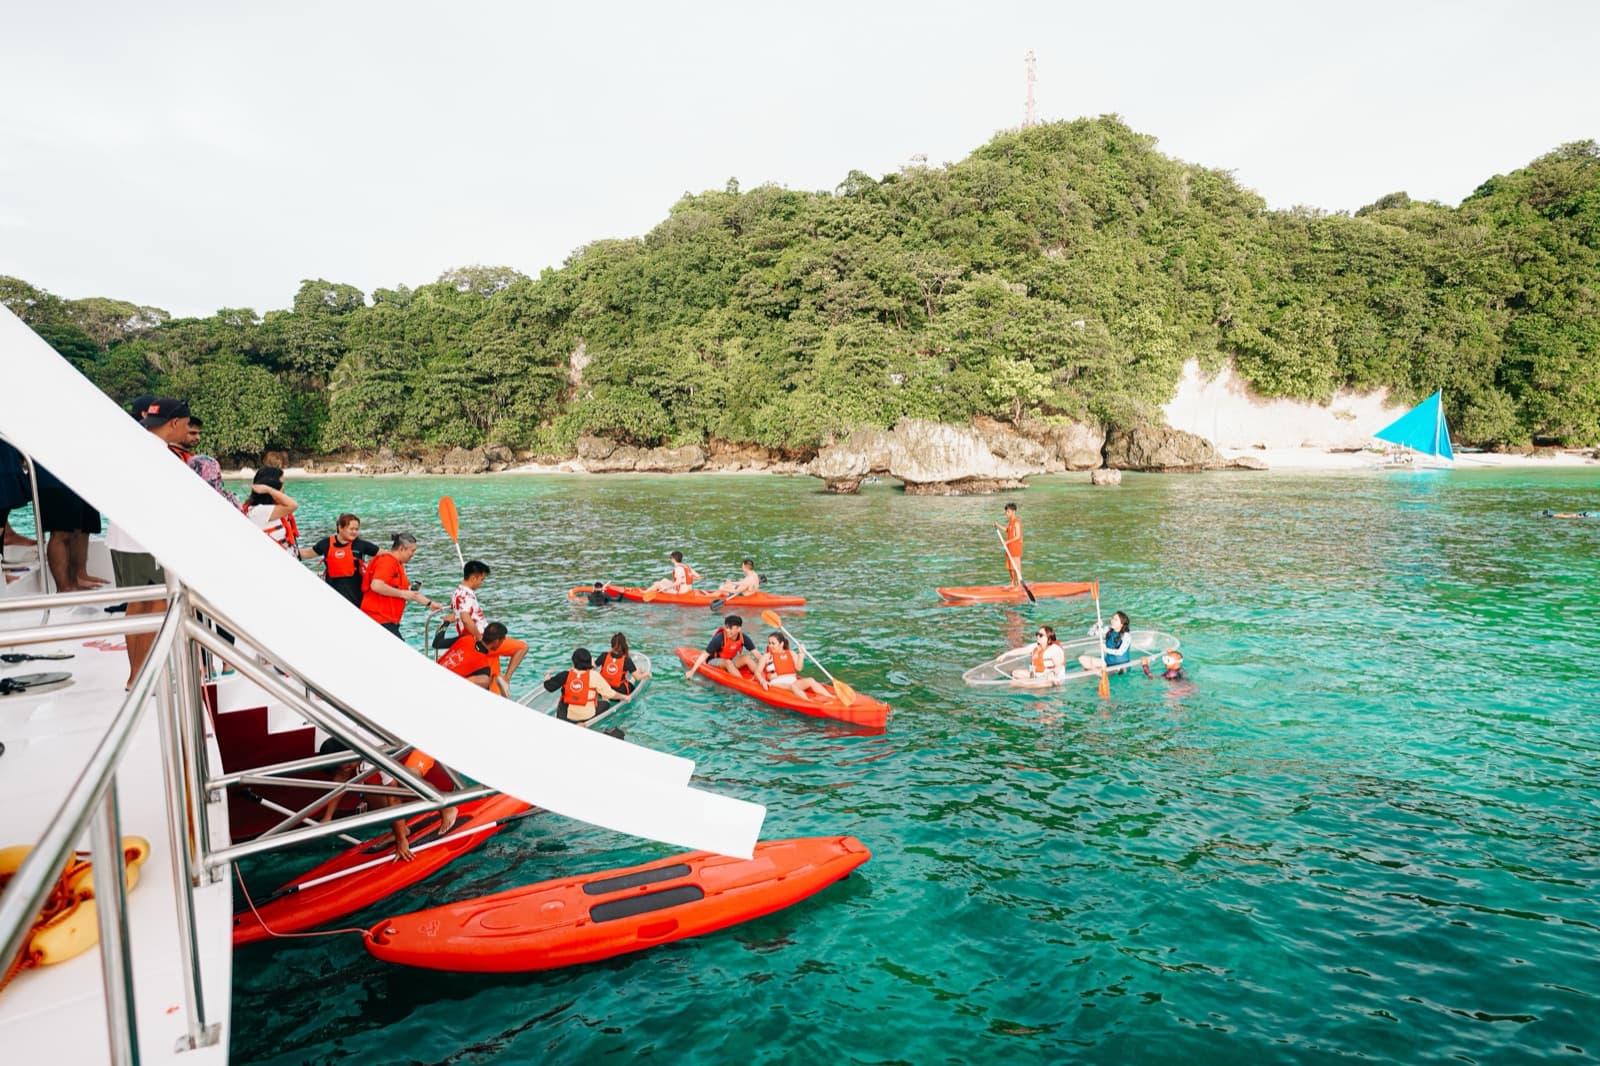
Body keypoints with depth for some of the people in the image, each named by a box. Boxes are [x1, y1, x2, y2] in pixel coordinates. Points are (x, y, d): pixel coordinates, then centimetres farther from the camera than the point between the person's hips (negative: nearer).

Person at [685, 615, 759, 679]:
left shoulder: (743, 638, -13)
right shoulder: (719, 638, -25)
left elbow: (756, 653, -11)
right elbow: (704, 655, -24)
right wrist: (692, 671, -27)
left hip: (732, 660, 4)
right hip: (715, 662, -4)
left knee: (747, 658, -20)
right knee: (728, 662, -34)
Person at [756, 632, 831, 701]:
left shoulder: (792, 654, 17)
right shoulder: (766, 656, 11)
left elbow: (798, 668, 2)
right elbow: (757, 672, 5)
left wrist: (801, 654, -8)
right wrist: (763, 681, -14)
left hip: (793, 681, 3)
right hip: (777, 683, -3)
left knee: (810, 681, -24)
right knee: (792, 686, -36)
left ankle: (832, 698, -35)